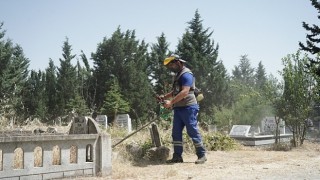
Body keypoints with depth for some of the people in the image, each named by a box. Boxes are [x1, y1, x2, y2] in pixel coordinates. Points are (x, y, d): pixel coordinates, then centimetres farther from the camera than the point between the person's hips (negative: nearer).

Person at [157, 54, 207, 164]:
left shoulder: (186, 74, -11)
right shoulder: (178, 75, 20)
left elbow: (184, 92, -23)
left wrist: (171, 102, -24)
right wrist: (165, 97, 12)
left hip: (188, 108, -10)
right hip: (178, 108, 10)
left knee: (193, 132, -5)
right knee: (176, 133, 6)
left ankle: (202, 155, 5)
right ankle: (177, 156, 11)